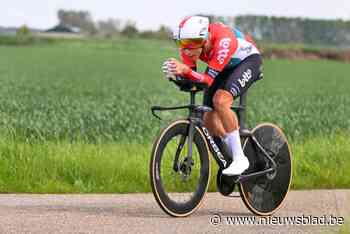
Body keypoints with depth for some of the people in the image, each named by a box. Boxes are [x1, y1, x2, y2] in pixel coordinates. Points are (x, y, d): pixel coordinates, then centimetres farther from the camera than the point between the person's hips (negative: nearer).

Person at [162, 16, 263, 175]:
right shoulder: (189, 43, -24)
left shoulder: (223, 40, -41)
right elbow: (190, 74, -20)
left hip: (248, 60, -7)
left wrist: (185, 70, -58)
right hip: (225, 67, 7)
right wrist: (178, 72, -42)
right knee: (209, 119, -4)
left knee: (220, 100, -30)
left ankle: (240, 158, -23)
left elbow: (209, 79, -41)